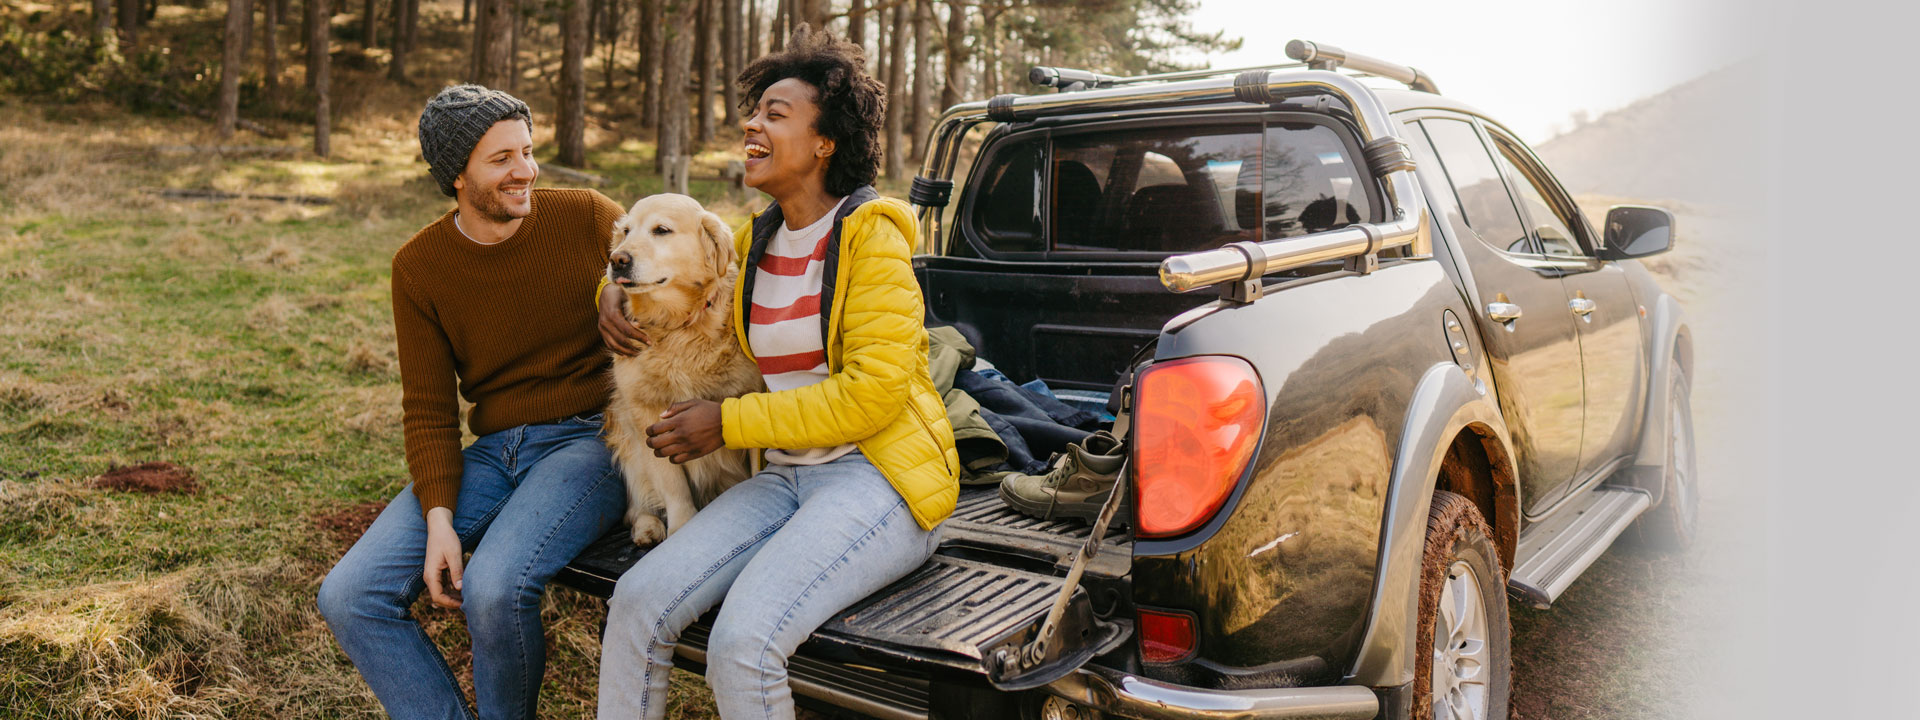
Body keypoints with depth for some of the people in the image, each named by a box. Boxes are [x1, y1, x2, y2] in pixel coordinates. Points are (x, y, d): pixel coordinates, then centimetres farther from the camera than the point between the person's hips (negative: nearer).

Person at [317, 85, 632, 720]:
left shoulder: (588, 218, -4)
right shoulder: (419, 267, 2)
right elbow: (428, 410, 3)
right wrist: (439, 518, -12)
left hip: (590, 439, -4)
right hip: (491, 452, 4)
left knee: (494, 587, -30)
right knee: (348, 598, -11)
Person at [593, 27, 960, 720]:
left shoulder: (869, 233, -7)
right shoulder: (754, 240, 13)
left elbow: (874, 392, -15)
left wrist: (728, 422, -12)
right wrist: (615, 288, 8)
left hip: (879, 476, -6)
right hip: (787, 475, 7)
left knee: (741, 644, -28)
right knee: (636, 604, -14)